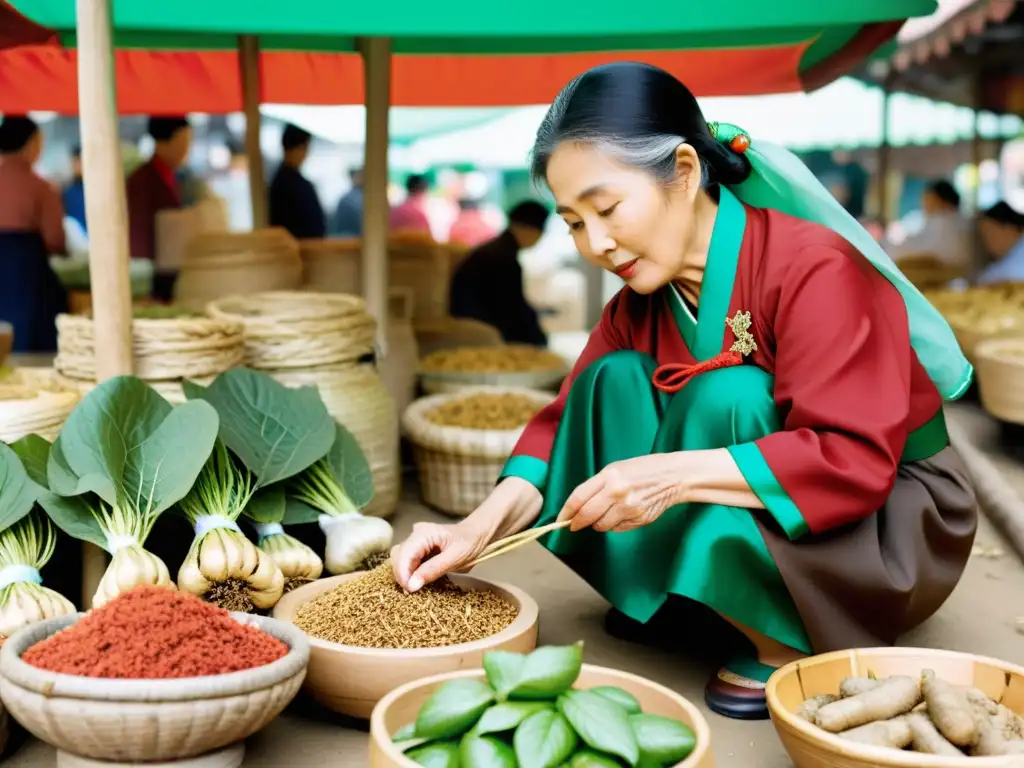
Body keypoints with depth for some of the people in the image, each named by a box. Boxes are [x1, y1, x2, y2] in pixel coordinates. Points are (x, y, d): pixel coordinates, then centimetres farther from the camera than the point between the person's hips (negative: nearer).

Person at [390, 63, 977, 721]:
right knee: (616, 378, -11)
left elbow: (854, 463, -32)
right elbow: (570, 422, -6)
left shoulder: (815, 270, -25)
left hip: (895, 523, -6)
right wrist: (480, 527, -23)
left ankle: (785, 646, -15)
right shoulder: (643, 299, -2)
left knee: (727, 396, -31)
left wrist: (675, 476, -41)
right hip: (759, 538, 6)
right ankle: (668, 604, -3)